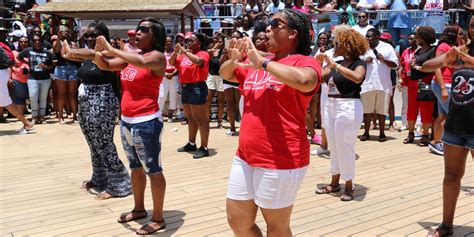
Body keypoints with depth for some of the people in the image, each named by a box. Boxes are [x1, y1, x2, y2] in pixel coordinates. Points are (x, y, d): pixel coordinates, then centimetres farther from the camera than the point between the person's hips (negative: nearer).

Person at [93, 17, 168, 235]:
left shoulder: (157, 56, -11)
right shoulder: (131, 57, 11)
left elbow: (141, 62, -33)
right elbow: (104, 65, 14)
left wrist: (111, 49, -25)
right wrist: (99, 51, -6)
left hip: (147, 123, -9)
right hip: (127, 121, 9)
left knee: (153, 170, 0)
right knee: (136, 167, 20)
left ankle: (158, 219, 9)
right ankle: (139, 209, 36)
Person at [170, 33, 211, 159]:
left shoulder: (203, 54, -9)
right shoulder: (184, 55, 12)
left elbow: (198, 61, -30)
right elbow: (172, 63, 15)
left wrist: (185, 51, -22)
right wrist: (176, 52, -2)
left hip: (197, 88, -8)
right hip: (185, 87, 8)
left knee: (200, 118, -6)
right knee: (190, 118, 17)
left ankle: (204, 148, -3)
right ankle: (191, 144, 29)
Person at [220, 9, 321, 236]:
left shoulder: (304, 62, -10)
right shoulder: (256, 62, 11)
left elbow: (304, 81, -34)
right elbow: (225, 74, 25)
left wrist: (263, 63, -22)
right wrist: (233, 59, 2)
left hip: (281, 161, -7)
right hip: (245, 157, 7)